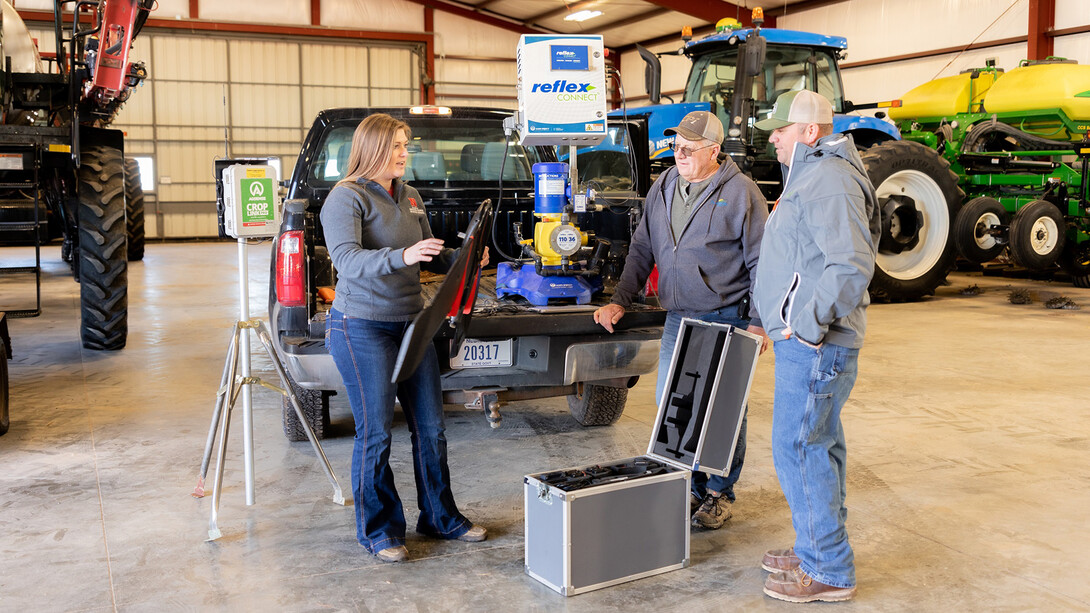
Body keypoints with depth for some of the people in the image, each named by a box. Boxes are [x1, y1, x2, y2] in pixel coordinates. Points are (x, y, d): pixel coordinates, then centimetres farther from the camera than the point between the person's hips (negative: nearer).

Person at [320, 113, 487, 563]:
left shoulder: (408, 198, 13)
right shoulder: (347, 198, -10)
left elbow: (432, 256, 19)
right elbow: (347, 260, -24)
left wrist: (464, 258, -1)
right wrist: (401, 256, -39)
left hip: (411, 323, 7)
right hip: (362, 328, -7)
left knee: (430, 427, 10)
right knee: (375, 433, 0)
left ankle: (440, 518, 24)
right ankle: (378, 531, 15)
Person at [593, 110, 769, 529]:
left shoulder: (741, 192, -8)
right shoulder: (662, 189, 10)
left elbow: (761, 261, -7)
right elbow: (642, 250, 16)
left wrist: (758, 321, -9)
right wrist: (620, 301, 9)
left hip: (725, 320, -6)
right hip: (677, 318, 6)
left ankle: (719, 493, 20)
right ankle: (689, 487, 24)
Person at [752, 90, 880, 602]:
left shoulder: (828, 179, -17)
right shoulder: (812, 176, 19)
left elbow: (851, 265, -28)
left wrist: (805, 325, -24)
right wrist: (779, 321, 20)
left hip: (812, 346, -11)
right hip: (809, 342, 11)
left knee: (798, 449, -5)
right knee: (817, 446, 17)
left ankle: (829, 572, 6)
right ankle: (818, 550, 30)